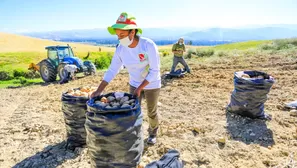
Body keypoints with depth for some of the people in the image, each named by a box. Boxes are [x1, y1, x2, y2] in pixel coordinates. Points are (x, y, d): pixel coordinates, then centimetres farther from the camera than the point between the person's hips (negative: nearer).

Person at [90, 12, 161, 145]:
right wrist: (99, 90, -15)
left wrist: (140, 88, -25)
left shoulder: (148, 45, -30)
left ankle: (153, 133, 41)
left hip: (152, 84, -3)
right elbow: (112, 71, -9)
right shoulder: (120, 49, -15)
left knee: (152, 112, 13)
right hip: (134, 84, 4)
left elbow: (155, 71, -24)